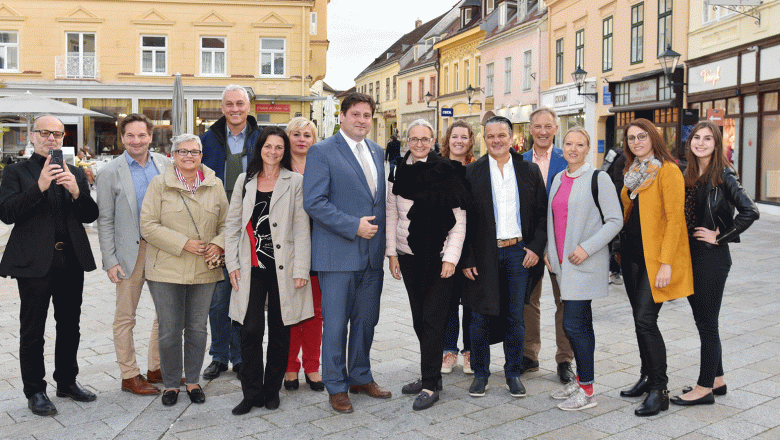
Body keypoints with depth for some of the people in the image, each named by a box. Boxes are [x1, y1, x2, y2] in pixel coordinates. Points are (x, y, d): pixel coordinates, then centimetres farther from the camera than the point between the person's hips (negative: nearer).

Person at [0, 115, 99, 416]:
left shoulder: (76, 174, 14)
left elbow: (90, 216, 7)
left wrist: (77, 192, -12)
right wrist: (40, 186, -21)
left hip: (72, 261, 4)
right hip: (34, 262, -4)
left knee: (70, 326, 13)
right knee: (32, 331, 3)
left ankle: (67, 382, 28)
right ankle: (35, 391, 15)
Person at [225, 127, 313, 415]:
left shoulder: (295, 182, 2)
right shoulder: (245, 181, 10)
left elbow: (301, 228, -1)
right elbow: (232, 224, 12)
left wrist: (300, 270, -6)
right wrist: (232, 263, 4)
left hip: (282, 268, -1)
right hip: (252, 267, 1)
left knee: (279, 331, 7)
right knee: (251, 330, -3)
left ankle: (272, 389, 22)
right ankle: (252, 393, 11)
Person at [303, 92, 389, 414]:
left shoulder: (377, 152, 14)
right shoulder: (321, 152, -6)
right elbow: (314, 202, -14)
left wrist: (383, 239, 10)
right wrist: (353, 227, -17)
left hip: (373, 254, 6)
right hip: (338, 254, -6)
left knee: (366, 320, 15)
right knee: (335, 323, 2)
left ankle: (360, 377, 30)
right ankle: (336, 386, 16)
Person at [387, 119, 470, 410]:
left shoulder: (448, 173, -5)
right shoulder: (398, 174, 7)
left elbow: (459, 221, -6)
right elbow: (391, 215, 11)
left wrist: (451, 257, -11)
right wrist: (391, 253, 5)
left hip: (439, 257, -4)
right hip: (408, 256, 5)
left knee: (432, 318, -6)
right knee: (419, 318, 10)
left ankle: (430, 385, 1)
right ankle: (430, 375, 22)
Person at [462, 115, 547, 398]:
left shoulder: (530, 171, 6)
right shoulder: (471, 173, 1)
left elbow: (543, 213, 8)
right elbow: (463, 218, -1)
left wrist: (536, 246, -4)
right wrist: (466, 259, -6)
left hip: (519, 252, 1)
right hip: (483, 255, -1)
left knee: (515, 317, 7)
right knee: (480, 316, 6)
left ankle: (513, 373, 22)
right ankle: (480, 373, 20)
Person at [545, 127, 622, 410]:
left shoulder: (598, 179, -8)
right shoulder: (558, 179, 13)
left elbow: (615, 221, -10)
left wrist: (586, 248, -17)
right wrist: (549, 250, 12)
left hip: (585, 264, -7)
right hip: (562, 261, 7)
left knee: (572, 324, -10)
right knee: (581, 323, 14)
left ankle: (586, 392, -1)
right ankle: (581, 380, 24)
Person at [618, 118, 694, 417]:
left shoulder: (668, 171, -11)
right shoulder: (632, 172, 14)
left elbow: (674, 219, -16)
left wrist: (666, 262, -21)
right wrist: (621, 248, 15)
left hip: (656, 257, -8)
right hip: (632, 254, 8)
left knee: (645, 319, -12)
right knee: (640, 319, 12)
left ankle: (659, 391, -3)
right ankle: (648, 377, 25)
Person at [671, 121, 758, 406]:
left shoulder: (723, 176, -11)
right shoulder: (688, 175, 10)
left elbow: (749, 212, -21)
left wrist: (719, 237, -15)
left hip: (712, 257, -8)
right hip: (689, 255, 8)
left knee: (707, 323, -1)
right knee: (702, 321, 14)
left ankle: (705, 388, 9)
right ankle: (717, 379, 27)